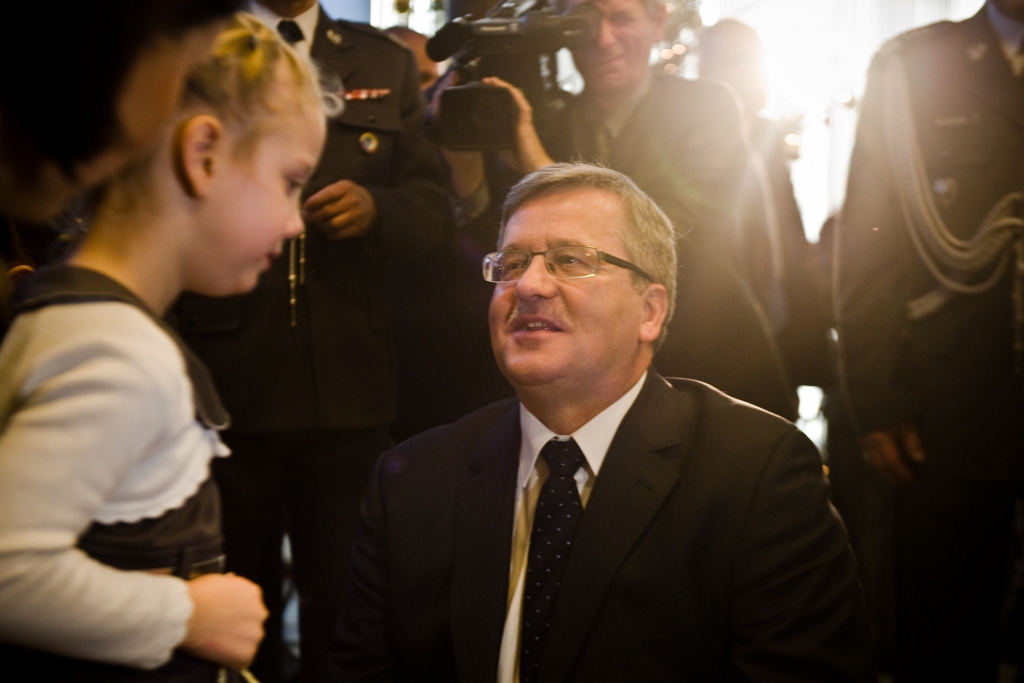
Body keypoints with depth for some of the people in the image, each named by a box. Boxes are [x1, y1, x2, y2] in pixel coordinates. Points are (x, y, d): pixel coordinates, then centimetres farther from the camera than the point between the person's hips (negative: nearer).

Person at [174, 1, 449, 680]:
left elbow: (432, 202, 7)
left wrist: (377, 208, -13)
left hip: (349, 387, 2)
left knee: (346, 595, 7)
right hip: (225, 385, -1)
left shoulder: (386, 63, 13)